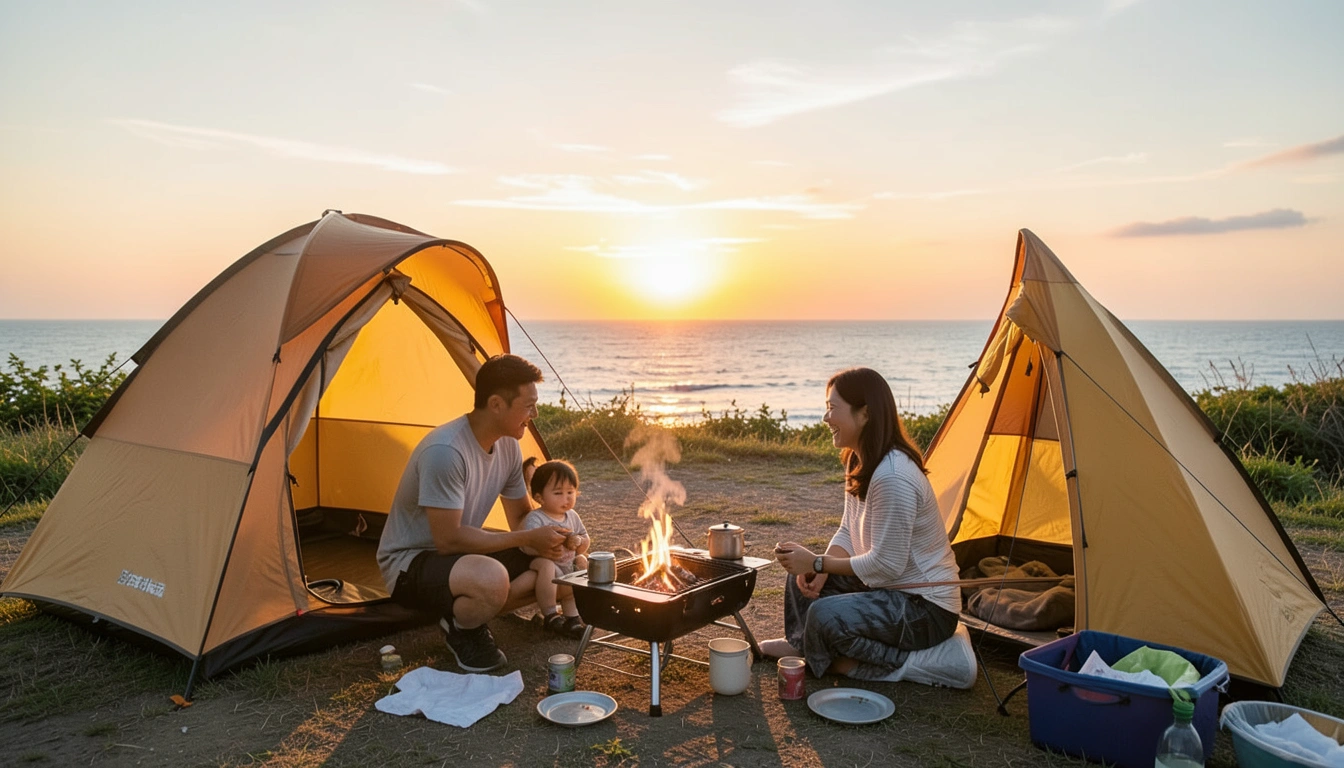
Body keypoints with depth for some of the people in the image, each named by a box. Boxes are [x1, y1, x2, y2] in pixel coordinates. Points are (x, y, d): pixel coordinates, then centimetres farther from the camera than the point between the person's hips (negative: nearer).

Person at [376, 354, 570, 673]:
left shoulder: (508, 445, -3)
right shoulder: (445, 450, -30)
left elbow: (521, 517, 7)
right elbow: (448, 540, -28)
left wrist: (548, 538, -15)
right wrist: (528, 538, -24)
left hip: (459, 554, 9)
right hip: (409, 563, -8)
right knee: (491, 580, -38)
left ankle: (465, 618, 4)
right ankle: (461, 631, -5)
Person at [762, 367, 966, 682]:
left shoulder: (893, 476, -29)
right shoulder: (861, 463, 3)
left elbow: (885, 566, -26)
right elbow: (848, 531, 9)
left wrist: (819, 564, -19)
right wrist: (819, 567, -10)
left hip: (927, 608, -10)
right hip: (889, 589, 10)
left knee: (826, 616, -29)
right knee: (803, 573, 7)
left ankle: (902, 664, -7)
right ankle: (801, 644, 20)